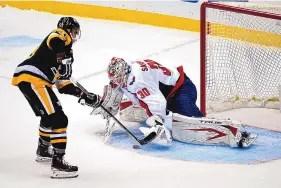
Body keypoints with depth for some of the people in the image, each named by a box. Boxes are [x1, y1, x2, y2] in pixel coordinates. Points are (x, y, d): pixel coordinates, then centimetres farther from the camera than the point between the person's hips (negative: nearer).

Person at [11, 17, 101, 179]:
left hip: (27, 79, 10)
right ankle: (58, 163, -12)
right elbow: (55, 42, -25)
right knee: (59, 119, -11)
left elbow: (63, 84, 26)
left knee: (50, 115, 30)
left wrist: (83, 96, 20)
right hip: (32, 79, -10)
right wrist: (64, 60, -27)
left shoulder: (64, 48, 31)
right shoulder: (60, 35, 4)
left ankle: (43, 151, 48)